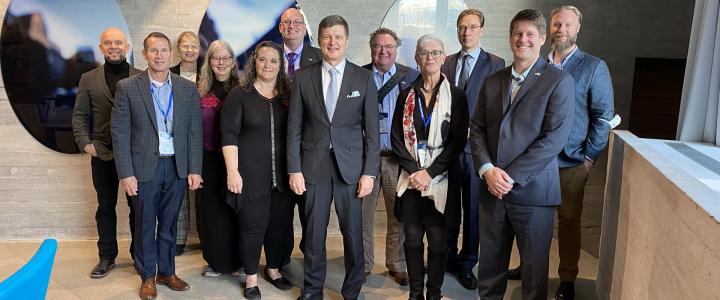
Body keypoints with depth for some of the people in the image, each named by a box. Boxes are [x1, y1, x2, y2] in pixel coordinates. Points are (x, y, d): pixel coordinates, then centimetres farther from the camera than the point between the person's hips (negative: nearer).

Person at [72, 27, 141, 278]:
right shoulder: (89, 79, 8)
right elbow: (80, 115, 8)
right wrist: (85, 143, -5)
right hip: (102, 154, 2)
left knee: (137, 206, 7)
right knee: (106, 206, 11)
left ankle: (139, 255, 20)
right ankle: (106, 257, 23)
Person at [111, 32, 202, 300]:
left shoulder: (188, 89, 3)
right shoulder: (127, 87, -3)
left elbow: (194, 131, 3)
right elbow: (120, 132, -5)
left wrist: (194, 169, -1)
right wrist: (126, 173, -9)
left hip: (177, 167, 2)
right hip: (144, 167, -2)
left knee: (169, 223, 14)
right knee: (145, 224, 10)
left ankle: (166, 271, 29)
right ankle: (147, 276, 25)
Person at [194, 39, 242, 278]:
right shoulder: (201, 91, 5)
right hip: (208, 159, 2)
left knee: (233, 209, 5)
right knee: (210, 210, 8)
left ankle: (236, 261, 21)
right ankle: (215, 261, 23)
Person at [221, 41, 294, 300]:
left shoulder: (288, 96, 7)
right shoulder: (239, 94, -2)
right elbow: (229, 135, -6)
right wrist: (233, 171, -13)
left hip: (283, 176, 3)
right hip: (251, 176, -3)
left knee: (281, 224, 11)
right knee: (254, 226, 3)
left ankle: (273, 269, 32)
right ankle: (251, 277, 22)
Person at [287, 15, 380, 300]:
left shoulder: (363, 78, 1)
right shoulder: (303, 77, 3)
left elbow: (371, 129, 1)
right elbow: (294, 127, 3)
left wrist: (369, 172, -4)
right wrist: (294, 169, -2)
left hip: (350, 165, 0)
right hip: (313, 166, 1)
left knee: (353, 232, 7)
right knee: (313, 231, 9)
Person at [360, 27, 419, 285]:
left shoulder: (411, 77, 5)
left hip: (399, 157, 0)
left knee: (399, 216, 9)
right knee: (362, 215, 8)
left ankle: (397, 266, 25)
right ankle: (363, 266, 24)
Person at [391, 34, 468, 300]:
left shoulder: (456, 96, -1)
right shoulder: (406, 95, 7)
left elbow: (458, 140, -6)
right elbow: (397, 137, 4)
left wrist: (430, 173, -12)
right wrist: (413, 170, -9)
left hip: (440, 179, -2)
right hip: (411, 178, 2)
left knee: (438, 239, 3)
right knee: (412, 238, 8)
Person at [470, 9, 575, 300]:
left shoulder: (559, 81, -4)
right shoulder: (492, 81, 11)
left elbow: (554, 138, -13)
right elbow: (477, 129, 7)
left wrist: (511, 176, -16)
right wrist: (487, 170, -9)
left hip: (532, 190, -4)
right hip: (492, 188, 4)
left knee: (534, 267, 10)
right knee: (490, 264, 13)